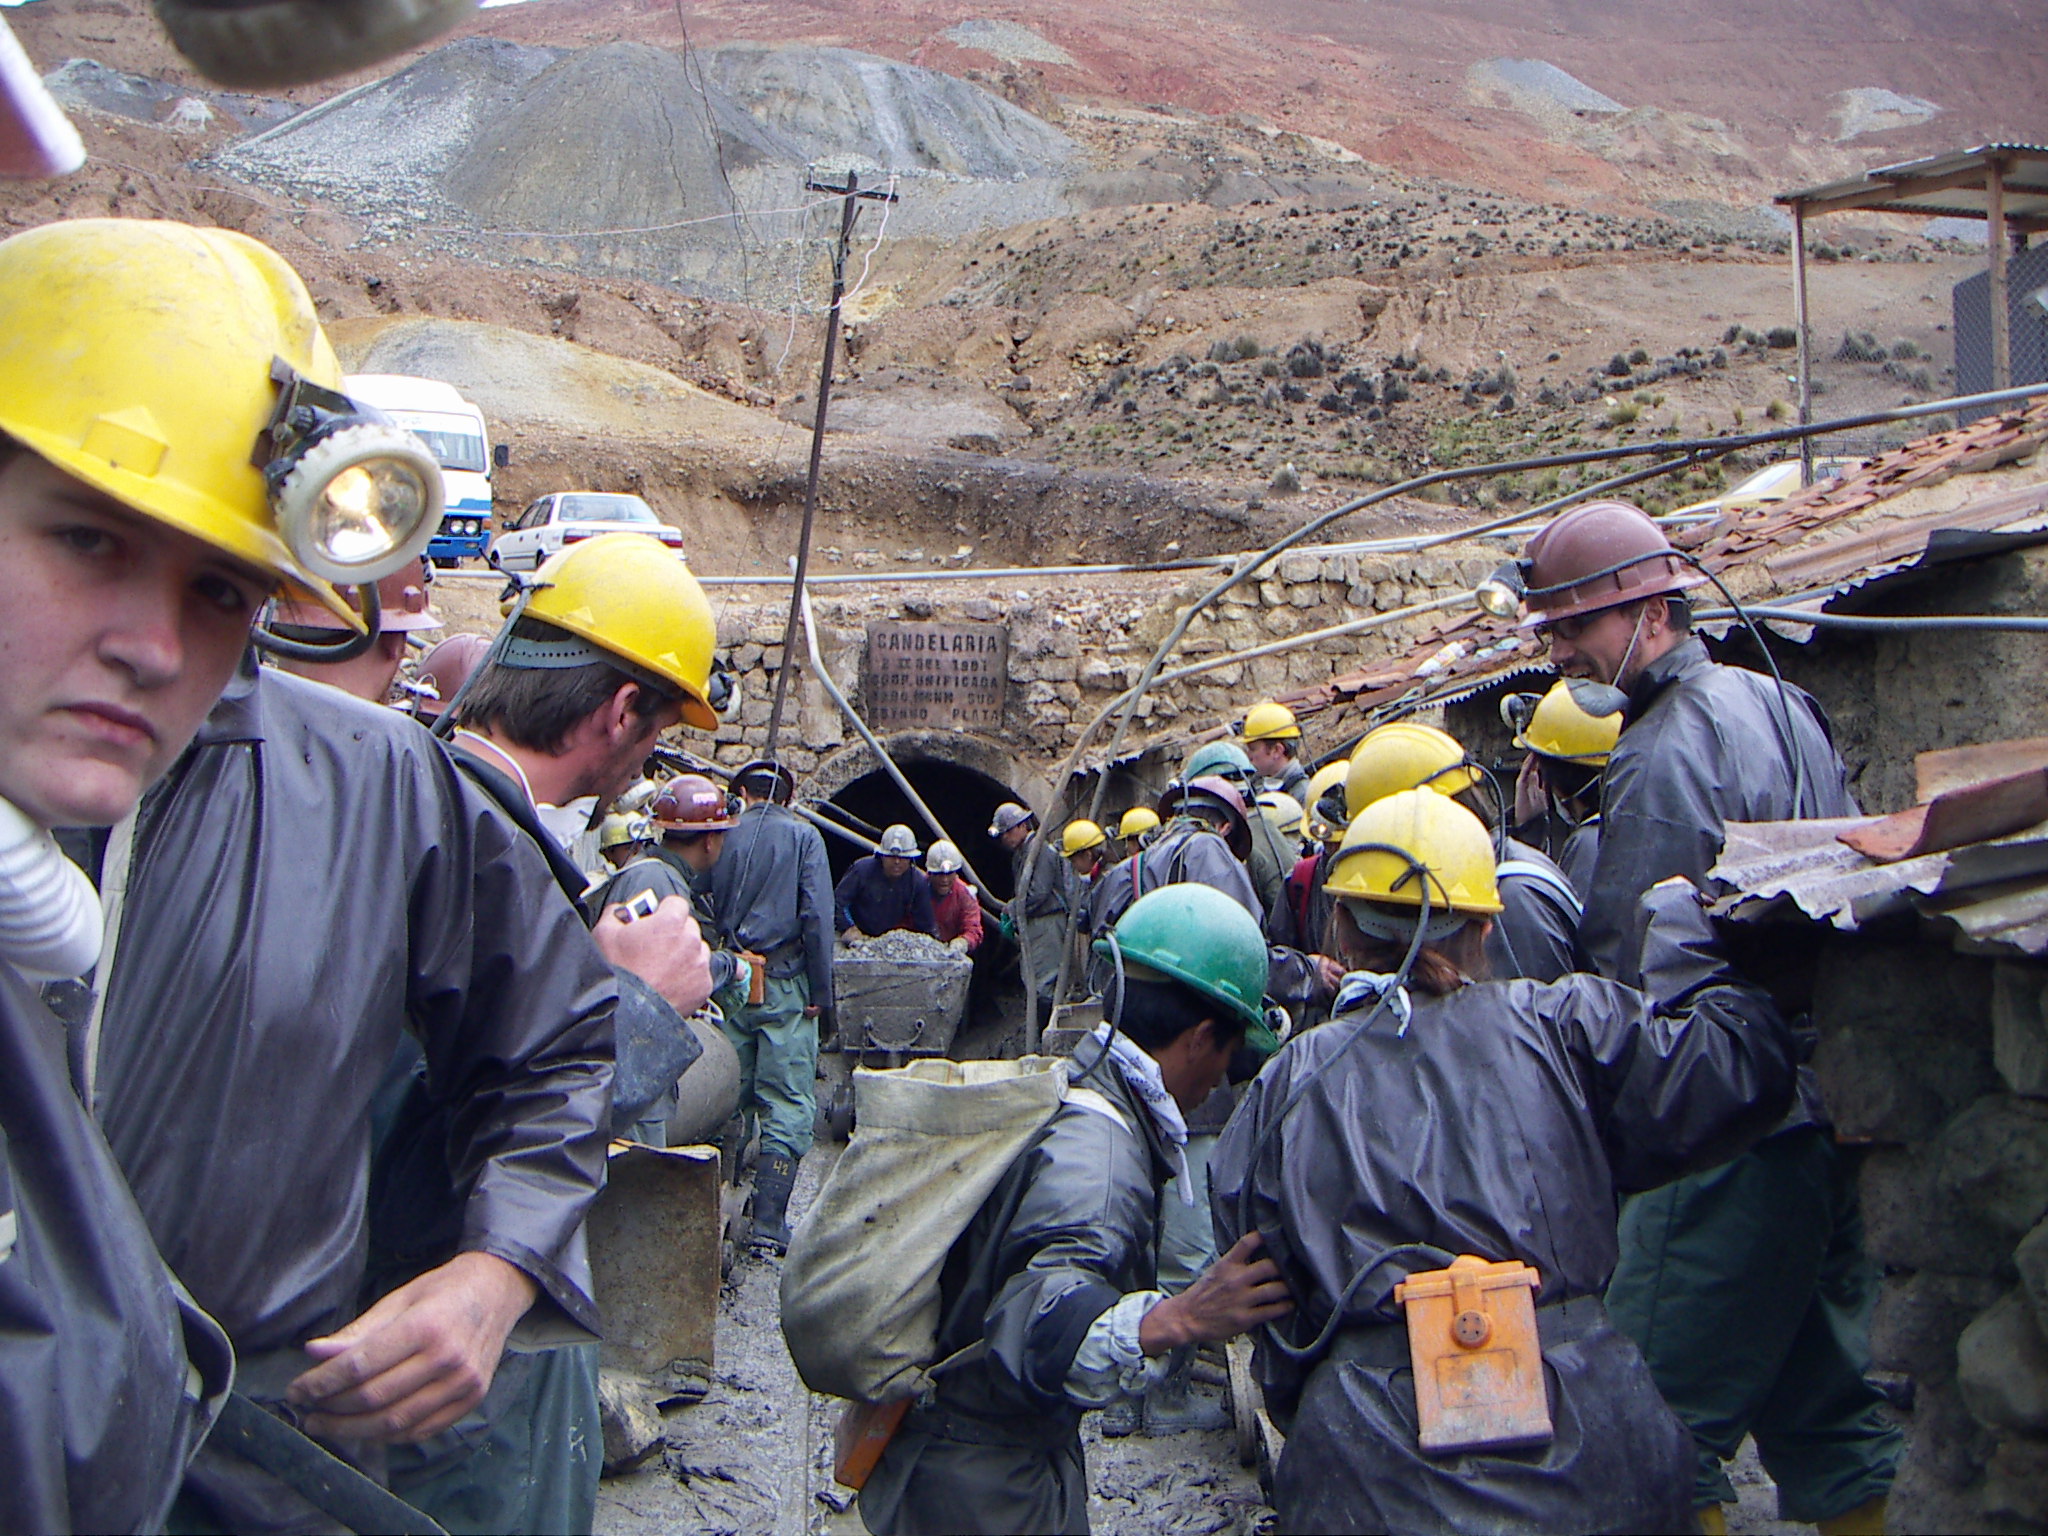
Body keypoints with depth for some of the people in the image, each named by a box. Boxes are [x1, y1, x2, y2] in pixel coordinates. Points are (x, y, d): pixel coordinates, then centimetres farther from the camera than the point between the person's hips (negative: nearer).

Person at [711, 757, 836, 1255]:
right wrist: (821, 993, -6)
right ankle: (768, 1223, -7)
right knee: (789, 1106, -1)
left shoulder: (724, 838, 7)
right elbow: (817, 916, -9)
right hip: (784, 987, -4)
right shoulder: (803, 836, -1)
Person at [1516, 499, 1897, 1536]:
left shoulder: (1663, 757, -16)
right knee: (1828, 1408, 18)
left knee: (1667, 1417, -2)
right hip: (1836, 1102, 10)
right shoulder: (1781, 707, 13)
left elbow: (1637, 976, -19)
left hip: (1734, 1129, -10)